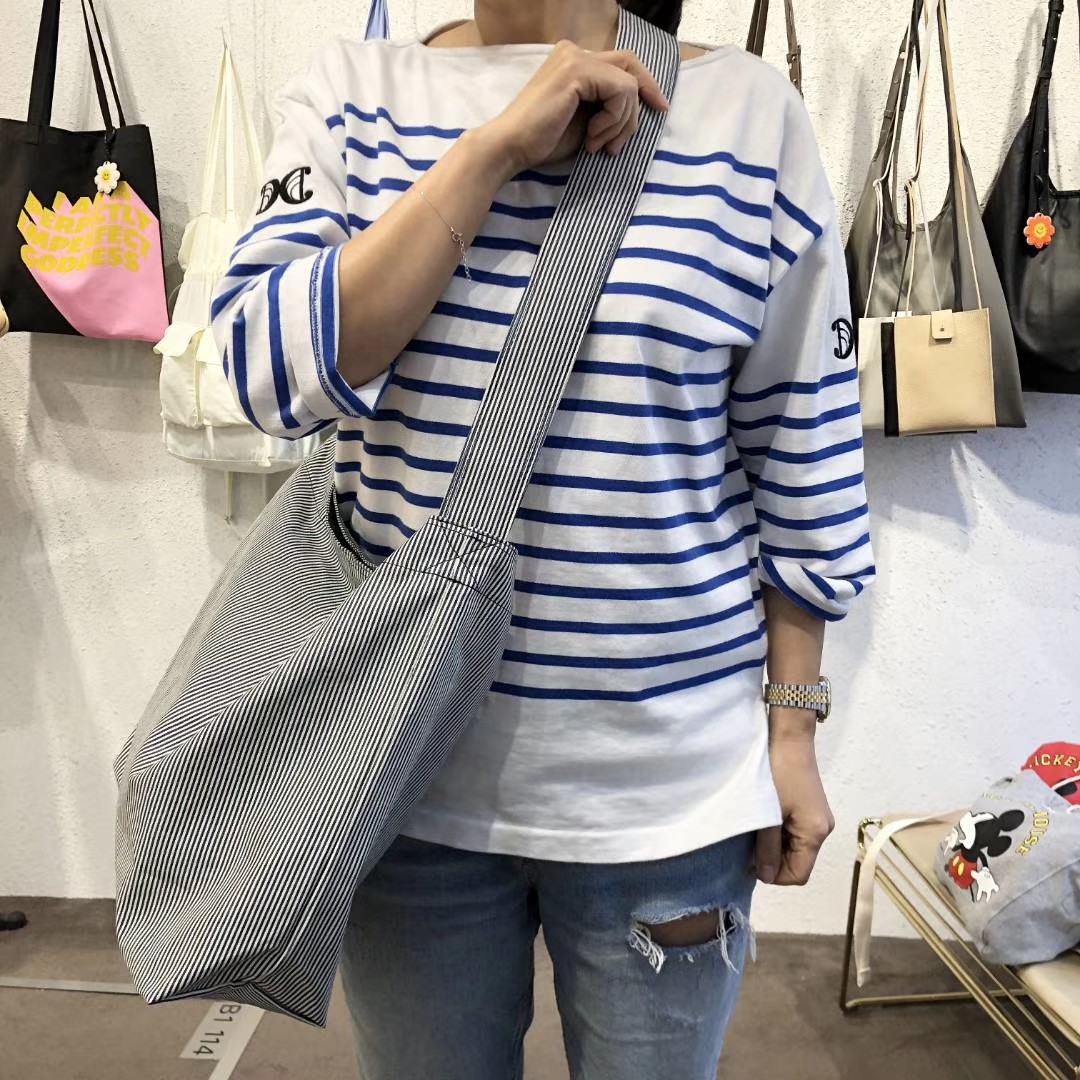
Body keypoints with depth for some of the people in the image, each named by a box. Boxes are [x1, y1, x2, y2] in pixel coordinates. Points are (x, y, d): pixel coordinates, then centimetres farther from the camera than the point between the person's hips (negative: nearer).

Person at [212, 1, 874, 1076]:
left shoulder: (749, 111, -1)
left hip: (664, 785, 0)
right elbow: (271, 365, -11)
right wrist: (494, 147, -14)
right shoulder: (353, 90, 4)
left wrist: (793, 727, 1)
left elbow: (802, 472, 0)